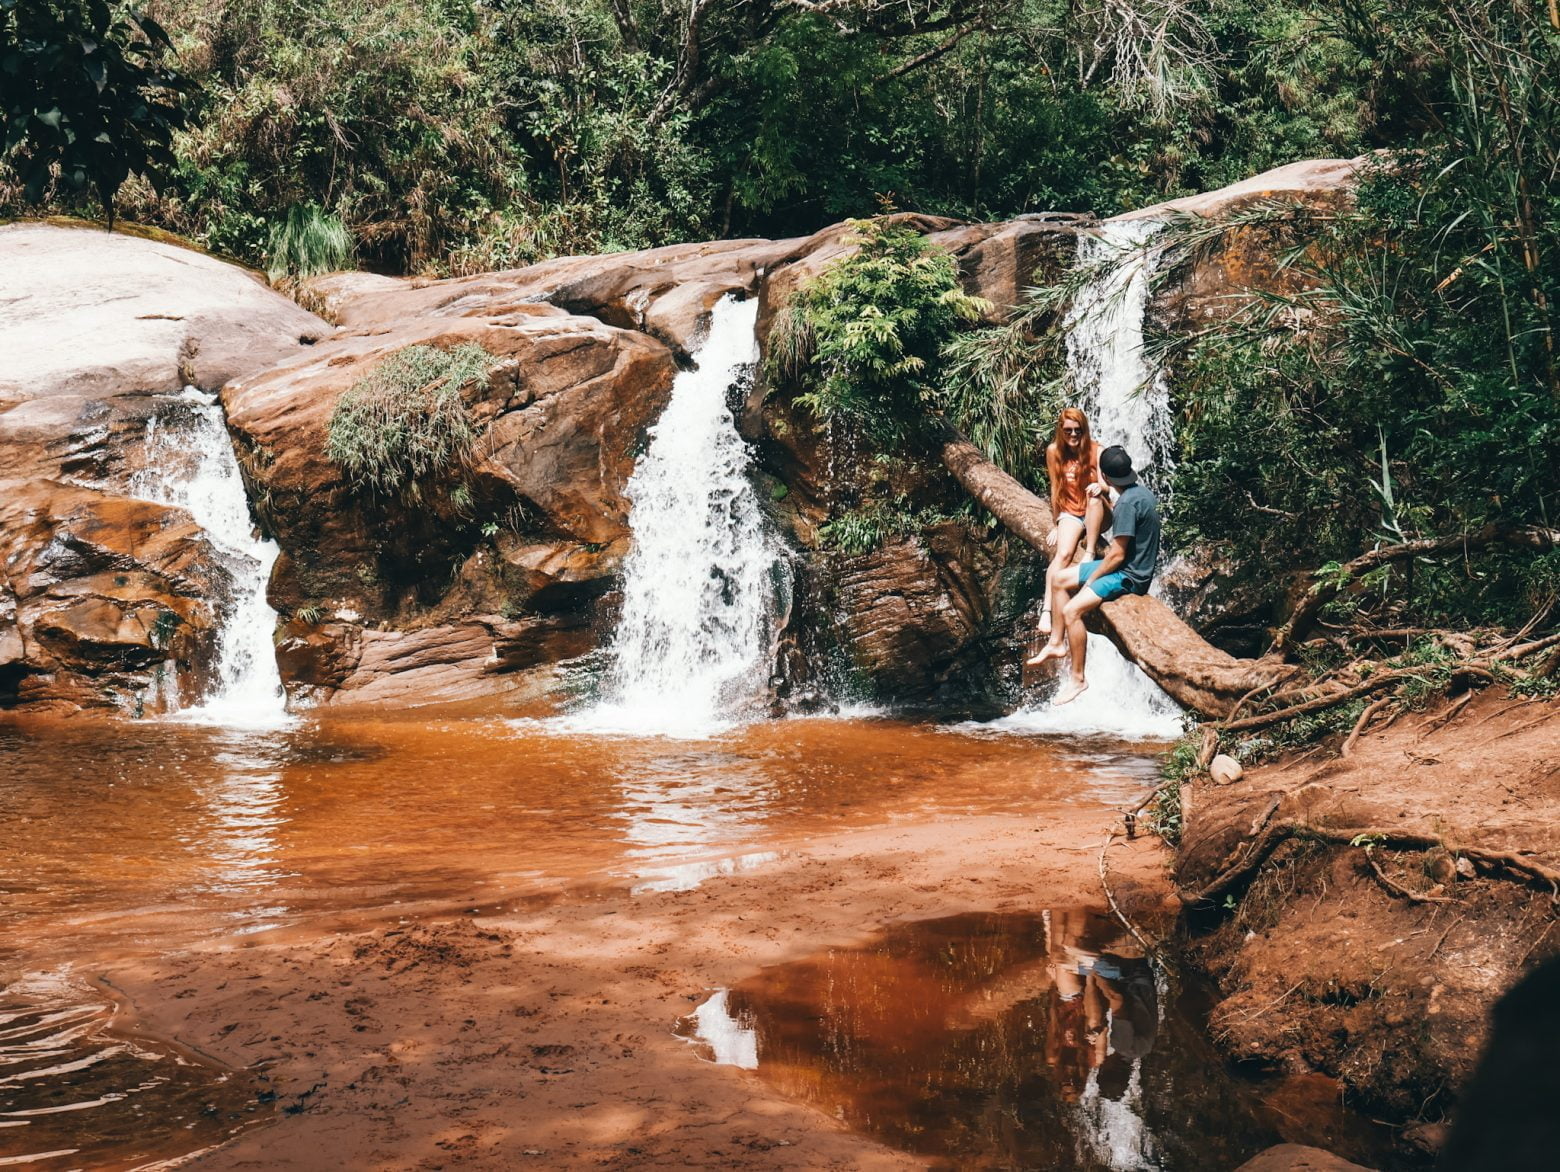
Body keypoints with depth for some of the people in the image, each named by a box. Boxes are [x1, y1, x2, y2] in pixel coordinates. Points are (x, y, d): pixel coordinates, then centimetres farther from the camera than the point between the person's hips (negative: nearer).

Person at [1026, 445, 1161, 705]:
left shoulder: (1127, 503, -25)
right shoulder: (1140, 493, 5)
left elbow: (1117, 555, -23)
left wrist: (1090, 581, -11)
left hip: (1129, 576, -11)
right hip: (1129, 565, 11)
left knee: (1071, 610, -23)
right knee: (1058, 578, 14)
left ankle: (1077, 678, -13)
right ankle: (1057, 643, 20)